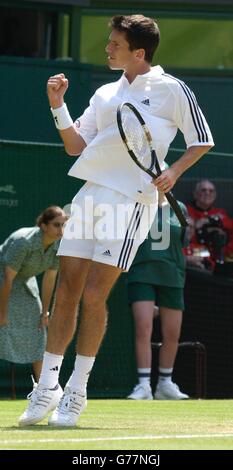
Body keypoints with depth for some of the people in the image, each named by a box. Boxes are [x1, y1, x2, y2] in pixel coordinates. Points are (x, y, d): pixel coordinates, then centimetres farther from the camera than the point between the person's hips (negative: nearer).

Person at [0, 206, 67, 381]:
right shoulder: (23, 242, -36)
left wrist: (44, 312, -2)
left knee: (37, 330, 3)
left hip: (25, 280, 7)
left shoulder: (58, 245, -17)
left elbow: (49, 279, -6)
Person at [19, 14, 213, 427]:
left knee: (93, 296, -9)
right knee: (66, 292, 1)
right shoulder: (105, 94, 18)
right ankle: (48, 386, 7)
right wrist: (57, 106, 4)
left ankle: (76, 391, 2)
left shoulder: (171, 90, 1)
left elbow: (202, 141, 6)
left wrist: (174, 171, -9)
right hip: (90, 194, 6)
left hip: (131, 200, -6)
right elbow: (75, 145, 17)